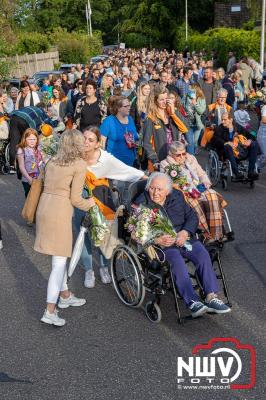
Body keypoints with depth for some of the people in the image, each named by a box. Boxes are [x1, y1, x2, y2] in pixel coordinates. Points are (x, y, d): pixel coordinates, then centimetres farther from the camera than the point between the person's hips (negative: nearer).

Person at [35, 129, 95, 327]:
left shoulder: (53, 161, 14)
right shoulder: (80, 164, -5)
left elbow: (48, 186, 14)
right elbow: (75, 199, -7)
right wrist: (89, 204, 12)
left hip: (44, 206, 7)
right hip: (60, 211, -7)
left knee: (59, 257, 21)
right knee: (59, 261, -1)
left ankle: (65, 295, 35)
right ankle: (50, 311, -1)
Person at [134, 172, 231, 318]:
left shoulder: (177, 197, 9)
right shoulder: (141, 204, -4)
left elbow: (192, 217, 10)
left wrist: (185, 232, -11)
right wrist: (157, 240, -23)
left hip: (181, 238, 4)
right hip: (158, 244, -4)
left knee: (202, 253, -23)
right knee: (176, 259, -33)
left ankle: (211, 297, -24)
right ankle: (192, 302, -35)